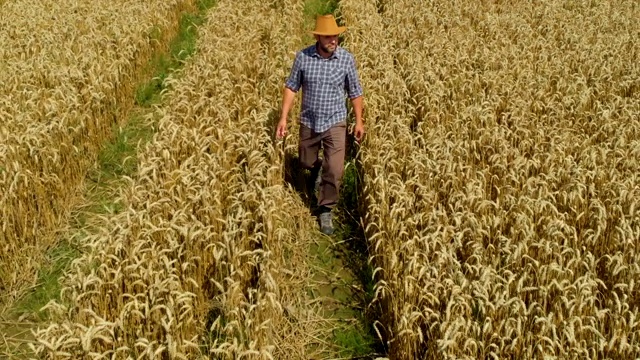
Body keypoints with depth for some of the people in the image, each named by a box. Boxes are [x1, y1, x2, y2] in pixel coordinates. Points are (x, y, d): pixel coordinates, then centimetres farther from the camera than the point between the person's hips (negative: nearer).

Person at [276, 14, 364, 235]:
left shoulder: (347, 59, -10)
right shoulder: (303, 57, -10)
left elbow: (355, 92, 1)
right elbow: (291, 87, -2)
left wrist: (359, 121, 4)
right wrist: (283, 117, -7)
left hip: (335, 122, -1)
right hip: (309, 121, 2)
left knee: (334, 171, -8)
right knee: (306, 163, 19)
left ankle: (326, 211, 10)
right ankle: (318, 166, 57)